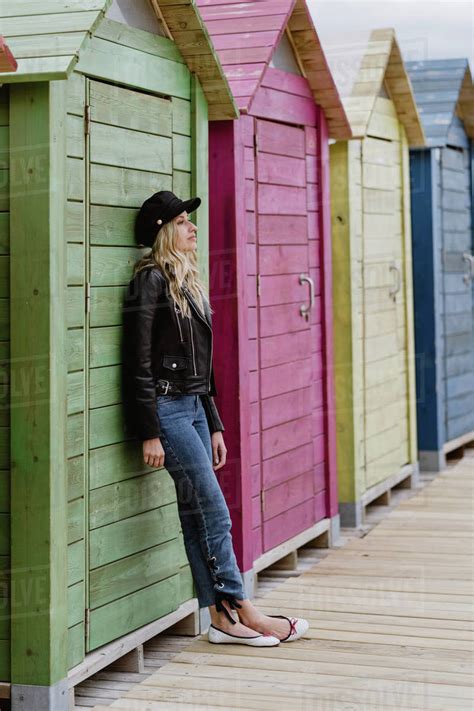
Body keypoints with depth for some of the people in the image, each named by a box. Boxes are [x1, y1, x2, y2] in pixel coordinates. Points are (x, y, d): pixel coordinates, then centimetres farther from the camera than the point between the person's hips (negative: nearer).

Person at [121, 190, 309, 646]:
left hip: (194, 407, 9)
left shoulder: (187, 281, 16)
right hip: (166, 408, -9)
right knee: (214, 511, -7)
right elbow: (139, 362, -14)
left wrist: (214, 424, 18)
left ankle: (221, 618, 11)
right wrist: (149, 434, -17)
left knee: (196, 514, 8)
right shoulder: (150, 280, -11)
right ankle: (243, 610, 0)